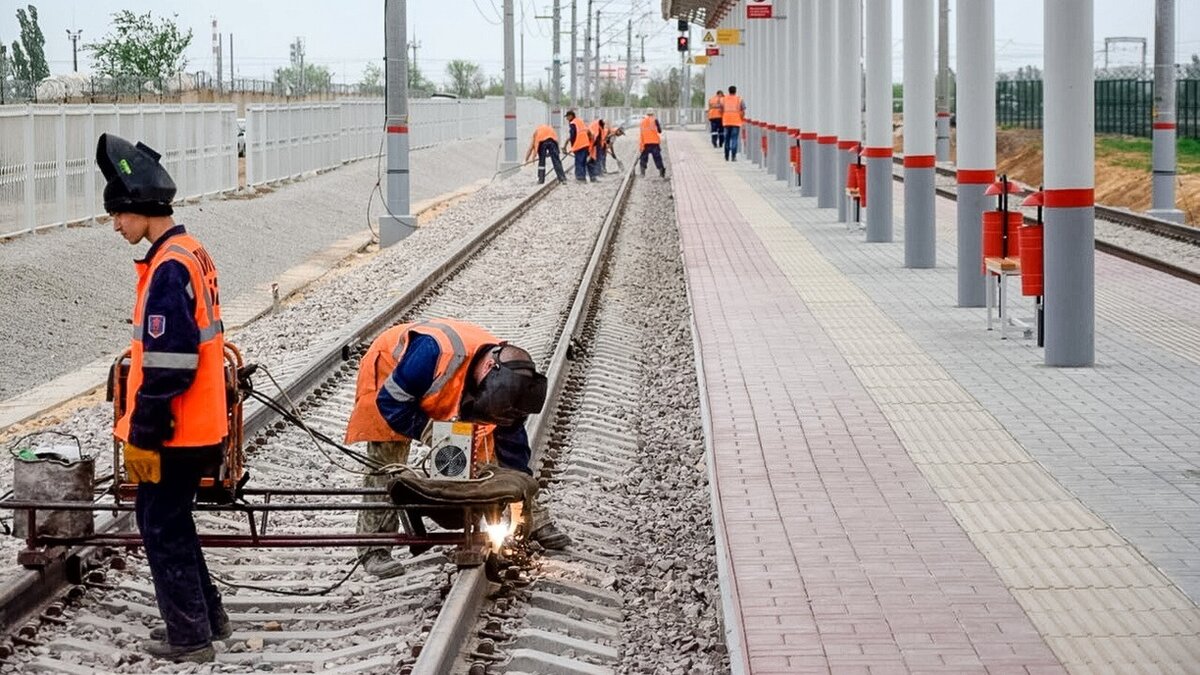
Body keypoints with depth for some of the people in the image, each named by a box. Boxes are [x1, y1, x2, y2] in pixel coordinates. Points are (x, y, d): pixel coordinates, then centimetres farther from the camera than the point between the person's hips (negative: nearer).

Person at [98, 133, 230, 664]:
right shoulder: (192, 253, 9)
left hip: (172, 432, -9)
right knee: (172, 522, 20)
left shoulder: (168, 268, -21)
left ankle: (189, 637, 10)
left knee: (162, 527, 2)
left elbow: (167, 366, -23)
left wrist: (142, 436, -17)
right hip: (199, 425, 9)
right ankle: (206, 617, 29)